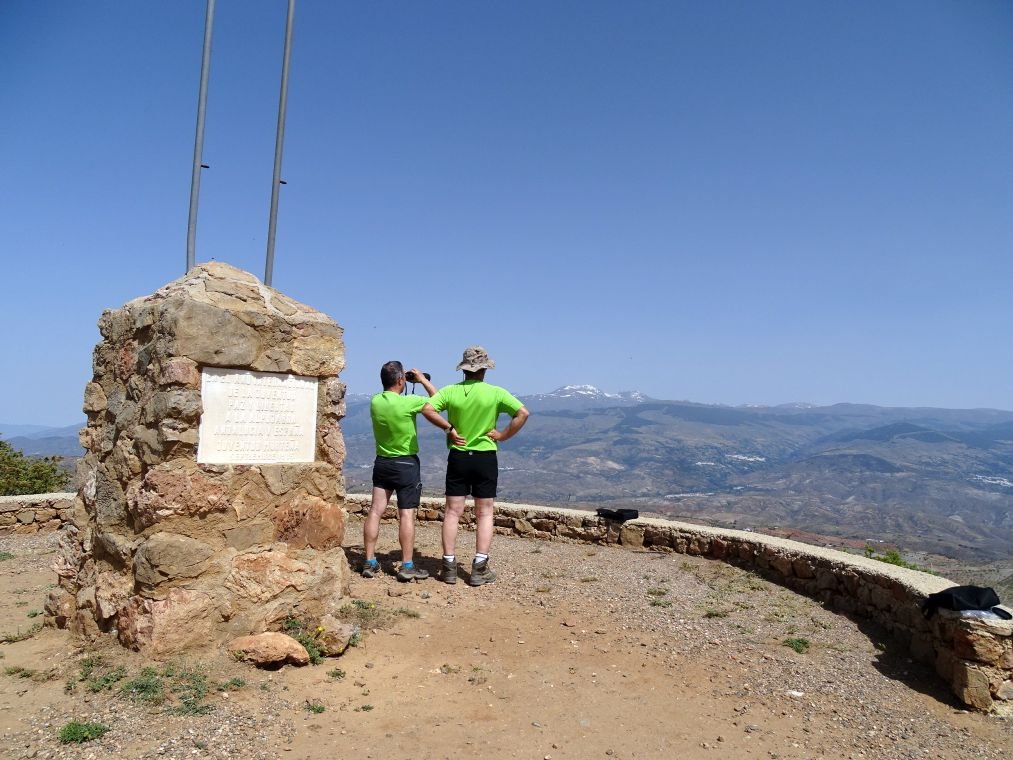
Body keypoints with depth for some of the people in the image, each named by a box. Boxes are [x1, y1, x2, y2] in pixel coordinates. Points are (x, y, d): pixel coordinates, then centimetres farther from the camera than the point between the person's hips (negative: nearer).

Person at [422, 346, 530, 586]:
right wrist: (504, 435, -6)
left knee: (453, 512, 9)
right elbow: (523, 413, -14)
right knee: (484, 513, 8)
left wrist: (449, 428, -5)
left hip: (458, 457, 2)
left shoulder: (450, 391, -4)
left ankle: (449, 566, 12)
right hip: (485, 458, -1)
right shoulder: (496, 393, -8)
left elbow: (427, 409, -14)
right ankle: (480, 568, 7)